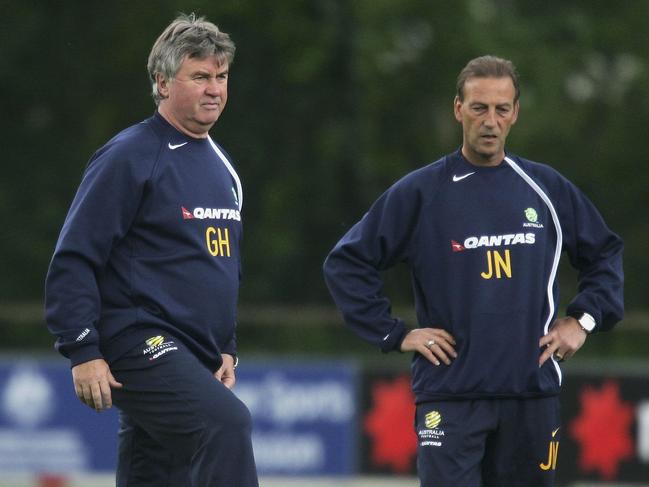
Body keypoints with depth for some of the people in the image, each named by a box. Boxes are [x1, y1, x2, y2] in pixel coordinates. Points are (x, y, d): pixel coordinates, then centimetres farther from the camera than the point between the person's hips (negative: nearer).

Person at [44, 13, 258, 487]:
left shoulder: (221, 165, 16)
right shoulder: (130, 157, -9)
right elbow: (73, 258, -11)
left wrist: (226, 349, 19)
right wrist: (83, 353, -16)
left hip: (196, 362, 8)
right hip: (140, 347, -8)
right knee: (228, 423, -29)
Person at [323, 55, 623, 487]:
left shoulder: (547, 188, 9)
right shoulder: (422, 192, -1)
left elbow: (606, 253, 22)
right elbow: (346, 263, 3)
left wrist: (584, 320, 10)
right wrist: (394, 334, -2)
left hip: (534, 392, 3)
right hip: (450, 395, -3)